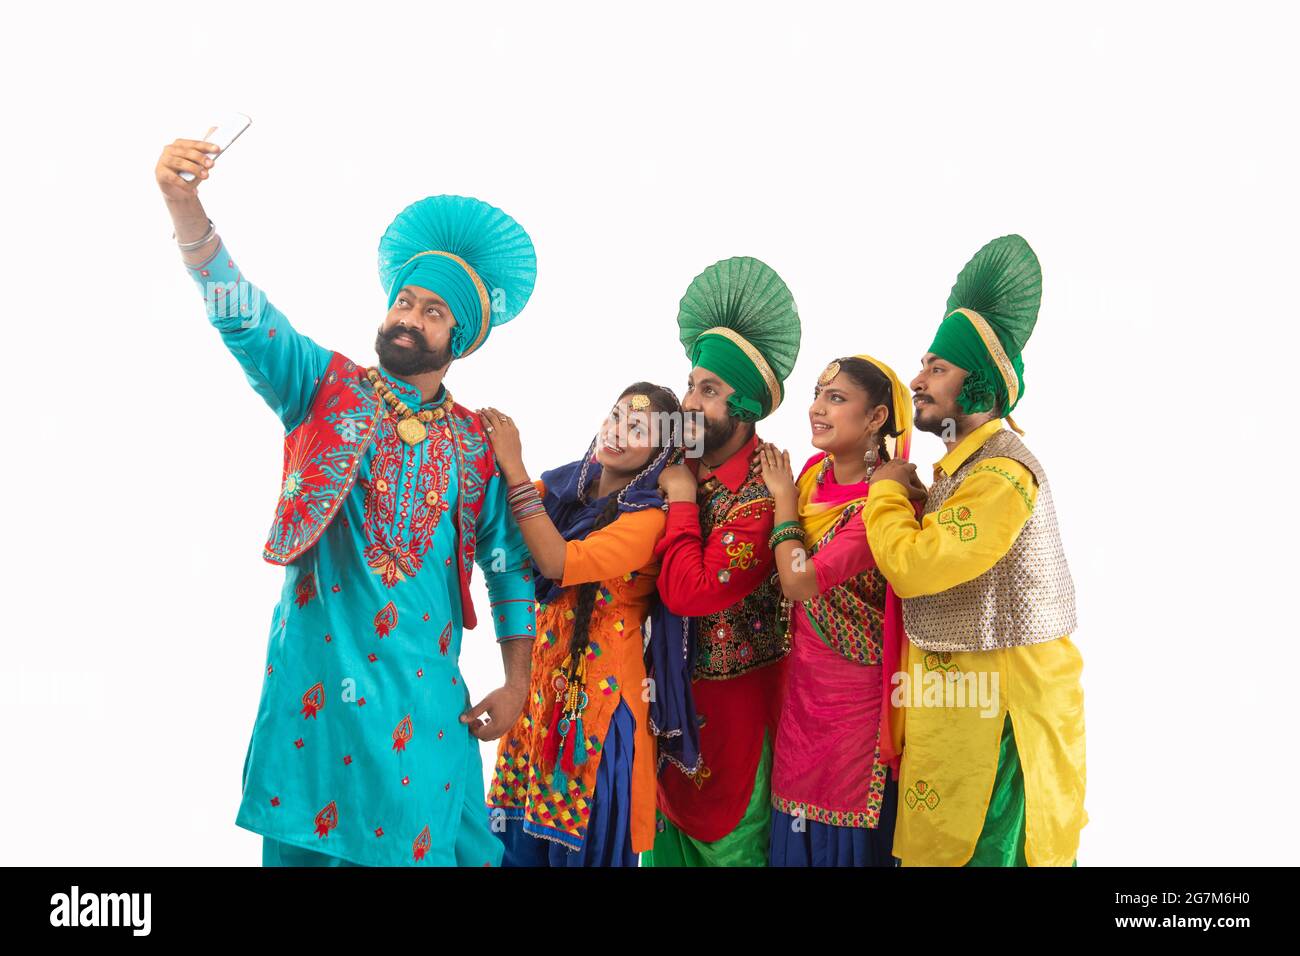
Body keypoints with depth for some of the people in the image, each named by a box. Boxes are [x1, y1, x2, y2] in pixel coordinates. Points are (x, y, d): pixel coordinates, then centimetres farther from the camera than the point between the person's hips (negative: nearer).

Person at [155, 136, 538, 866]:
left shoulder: (478, 446, 5)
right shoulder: (326, 390, 3)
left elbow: (510, 569, 8)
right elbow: (241, 313, -10)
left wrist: (517, 684, 4)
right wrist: (185, 203, -25)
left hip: (422, 689, 1)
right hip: (313, 676, 0)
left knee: (426, 845, 4)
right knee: (299, 843, 7)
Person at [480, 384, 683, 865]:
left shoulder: (650, 517, -14)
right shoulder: (564, 484, 4)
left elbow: (559, 561, -25)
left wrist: (514, 469, -22)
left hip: (598, 692, -5)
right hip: (542, 678, 6)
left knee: (581, 839, 6)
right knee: (522, 838, 15)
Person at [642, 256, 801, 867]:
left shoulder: (761, 496, -24)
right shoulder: (688, 467, -2)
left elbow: (690, 592, -31)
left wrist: (680, 500, -23)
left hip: (731, 697, -7)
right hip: (672, 685, 7)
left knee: (728, 840, 11)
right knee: (670, 823, 20)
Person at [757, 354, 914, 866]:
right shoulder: (813, 472, 1)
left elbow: (799, 581, -27)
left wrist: (784, 498, -15)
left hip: (856, 696, -7)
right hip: (804, 685, 7)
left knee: (846, 840, 7)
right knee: (795, 827, 17)